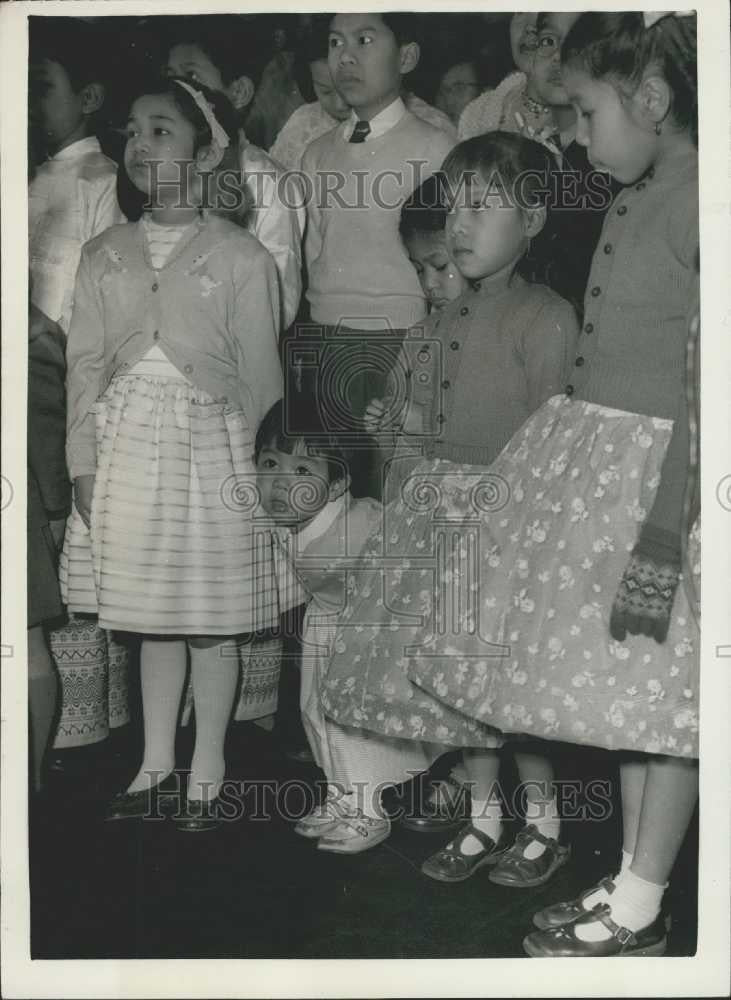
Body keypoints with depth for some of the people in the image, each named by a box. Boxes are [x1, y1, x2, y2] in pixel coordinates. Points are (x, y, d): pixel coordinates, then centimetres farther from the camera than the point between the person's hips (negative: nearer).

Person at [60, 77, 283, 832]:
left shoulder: (240, 257, -4)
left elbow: (260, 371, -2)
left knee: (212, 617, 4)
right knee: (151, 615, 12)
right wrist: (83, 460, 1)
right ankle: (156, 758, 27)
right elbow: (86, 364, 7)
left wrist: (263, 468, -3)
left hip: (208, 441, -3)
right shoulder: (104, 256, 7)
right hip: (127, 443, 3)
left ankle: (206, 769, 20)